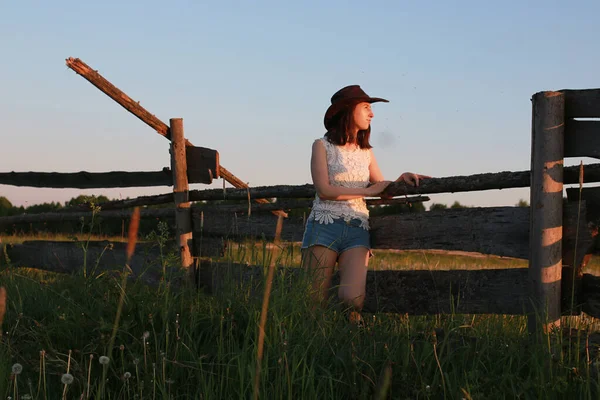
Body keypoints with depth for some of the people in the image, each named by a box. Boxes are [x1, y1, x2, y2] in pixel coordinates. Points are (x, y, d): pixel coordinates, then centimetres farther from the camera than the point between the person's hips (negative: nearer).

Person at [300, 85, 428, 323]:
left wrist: (402, 179, 1)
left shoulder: (366, 152, 19)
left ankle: (352, 324, 8)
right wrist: (367, 191, -5)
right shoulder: (322, 146, 4)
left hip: (357, 231, 3)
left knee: (352, 299, -19)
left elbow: (383, 192, 21)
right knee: (314, 302, -9)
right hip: (324, 225, -3)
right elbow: (323, 190, -6)